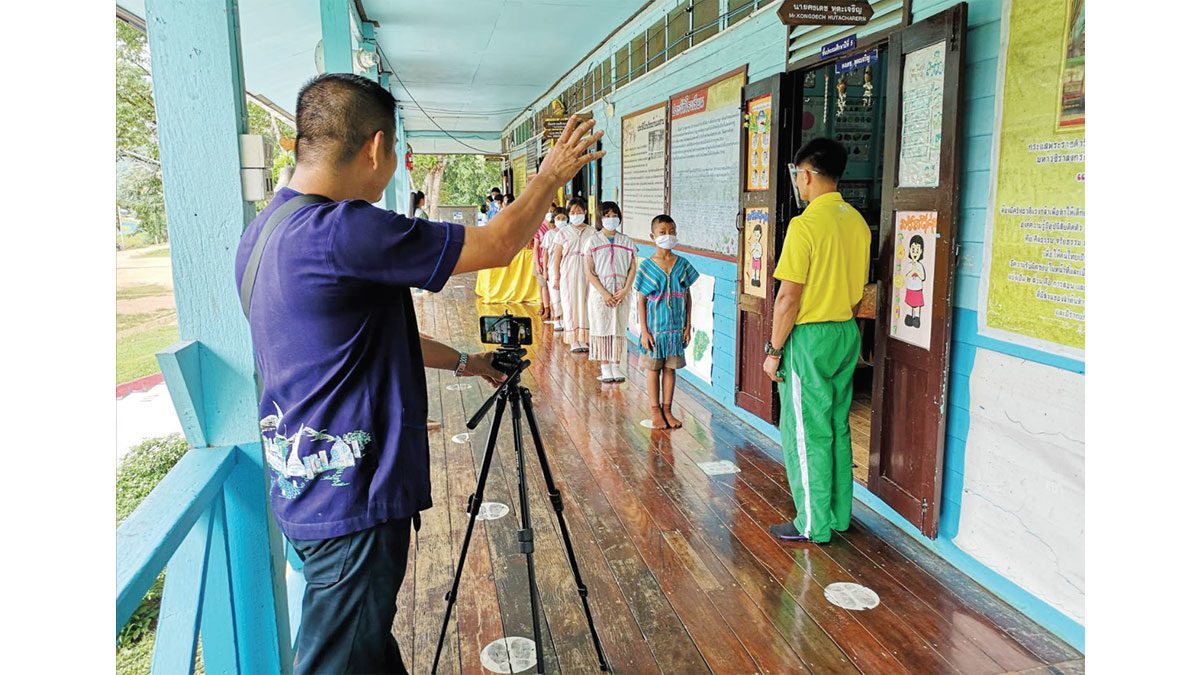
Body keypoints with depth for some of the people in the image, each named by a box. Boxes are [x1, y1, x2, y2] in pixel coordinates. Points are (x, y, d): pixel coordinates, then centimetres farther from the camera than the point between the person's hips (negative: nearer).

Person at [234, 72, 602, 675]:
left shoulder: (264, 230, 7)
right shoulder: (341, 232, -24)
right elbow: (497, 244, -15)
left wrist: (461, 361, 23)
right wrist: (551, 175, 2)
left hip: (303, 486, 9)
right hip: (350, 497, -9)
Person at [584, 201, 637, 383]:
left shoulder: (627, 241, 7)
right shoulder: (593, 241, 0)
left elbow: (633, 268, 4)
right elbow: (589, 271, -5)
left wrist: (625, 290, -9)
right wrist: (604, 293, -13)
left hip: (622, 294, 2)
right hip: (599, 293, -2)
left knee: (619, 329, 4)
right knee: (602, 328, 1)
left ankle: (616, 366, 12)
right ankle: (605, 366, 9)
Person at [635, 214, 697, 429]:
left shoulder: (682, 264, 1)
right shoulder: (647, 266, -7)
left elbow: (688, 296, 6)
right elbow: (641, 300, -5)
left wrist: (688, 325, 2)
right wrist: (644, 331, -9)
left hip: (676, 327, 2)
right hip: (655, 325, -2)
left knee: (670, 368, 10)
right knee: (653, 368, 7)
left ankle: (667, 409, 20)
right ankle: (655, 410, 19)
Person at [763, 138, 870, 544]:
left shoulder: (805, 224, -18)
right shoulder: (857, 222, 7)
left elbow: (789, 297, -18)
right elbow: (857, 289, 14)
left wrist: (774, 350, -10)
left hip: (809, 338, -8)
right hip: (847, 335, 8)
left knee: (806, 433, 2)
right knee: (837, 427, 16)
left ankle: (814, 525, 12)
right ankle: (839, 515, 27)